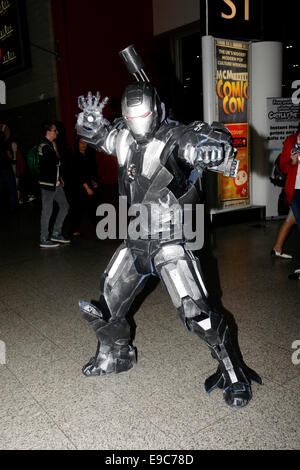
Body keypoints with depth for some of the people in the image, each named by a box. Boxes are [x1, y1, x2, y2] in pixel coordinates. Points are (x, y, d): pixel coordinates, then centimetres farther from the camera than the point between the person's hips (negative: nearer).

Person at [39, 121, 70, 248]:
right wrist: (55, 149, -8)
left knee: (64, 206, 12)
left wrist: (60, 178, 19)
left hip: (55, 183, 10)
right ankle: (44, 240, 8)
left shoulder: (50, 145, 15)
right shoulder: (44, 146, -15)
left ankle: (56, 234, 20)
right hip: (47, 184, -10)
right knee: (47, 211, -2)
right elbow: (56, 162, -23)